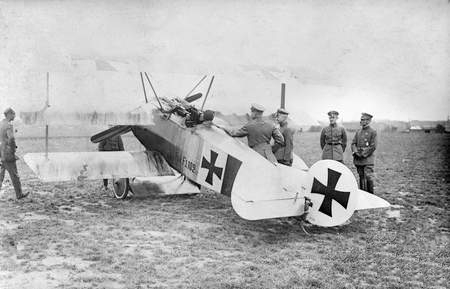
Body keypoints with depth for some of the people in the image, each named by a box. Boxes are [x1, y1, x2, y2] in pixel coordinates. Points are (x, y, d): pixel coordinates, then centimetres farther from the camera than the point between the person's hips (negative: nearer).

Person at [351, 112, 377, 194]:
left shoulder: (373, 132, -3)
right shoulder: (358, 131, 13)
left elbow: (373, 146, -9)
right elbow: (353, 143, 12)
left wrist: (364, 154, -12)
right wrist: (356, 152, -6)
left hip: (368, 158, -5)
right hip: (358, 159, 5)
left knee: (368, 176, -9)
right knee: (361, 177, 10)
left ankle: (371, 194, 1)